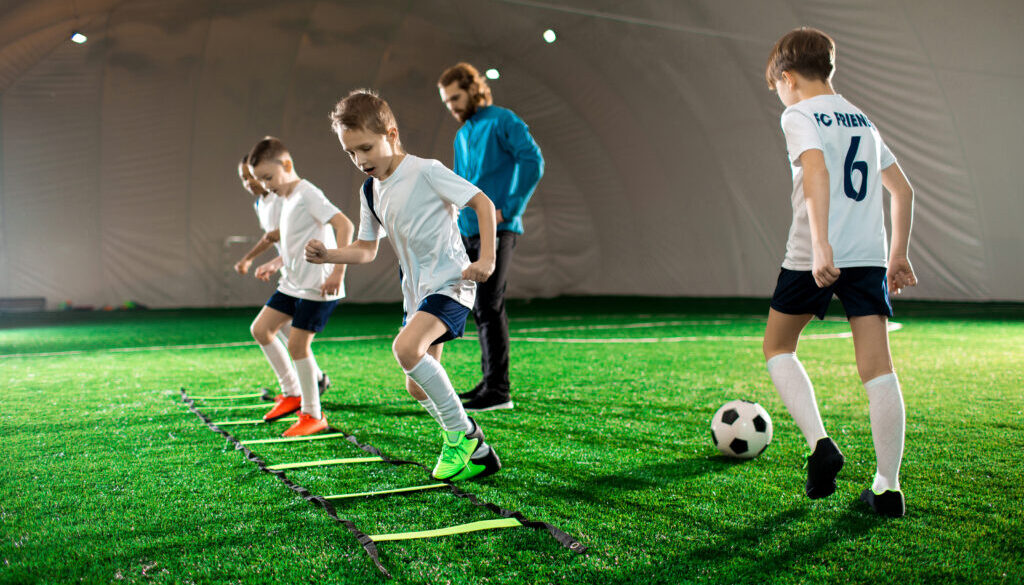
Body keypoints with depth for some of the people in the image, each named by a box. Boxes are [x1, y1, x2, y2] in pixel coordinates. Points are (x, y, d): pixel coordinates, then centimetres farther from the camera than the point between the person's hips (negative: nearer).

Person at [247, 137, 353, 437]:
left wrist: (338, 271, -30)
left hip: (318, 286, -10)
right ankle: (292, 393, 21)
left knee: (297, 343, -10)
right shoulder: (287, 199, 15)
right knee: (260, 328, 9)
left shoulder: (307, 193, -14)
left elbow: (344, 225, -26)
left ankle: (313, 415, 5)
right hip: (293, 283, 10)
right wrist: (275, 264, 18)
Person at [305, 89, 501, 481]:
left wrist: (487, 258, -17)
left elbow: (482, 202, -10)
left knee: (406, 349, -32)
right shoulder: (370, 191, 9)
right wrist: (328, 255, -3)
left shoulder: (426, 172, -13)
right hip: (416, 291, 9)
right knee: (417, 386, 9)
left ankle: (462, 433, -13)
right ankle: (478, 453, 26)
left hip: (450, 283, -9)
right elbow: (367, 250, 15)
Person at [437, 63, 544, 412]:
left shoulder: (502, 121, -4)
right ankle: (490, 382, 17)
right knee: (483, 308, 10)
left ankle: (499, 390, -7)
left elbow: (533, 162, -15)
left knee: (488, 308, -11)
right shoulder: (462, 136, 20)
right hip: (468, 231, 8)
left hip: (495, 230, -8)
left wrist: (508, 210, -18)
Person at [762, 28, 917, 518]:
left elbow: (817, 171, -20)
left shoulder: (800, 115, -1)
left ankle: (820, 443, -2)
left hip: (815, 257, -6)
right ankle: (888, 487, 0)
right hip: (870, 254, 6)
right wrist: (898, 254, 26)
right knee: (877, 368, 2)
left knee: (778, 348, 14)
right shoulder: (862, 120, 21)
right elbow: (902, 190, 22)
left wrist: (820, 243, -27)